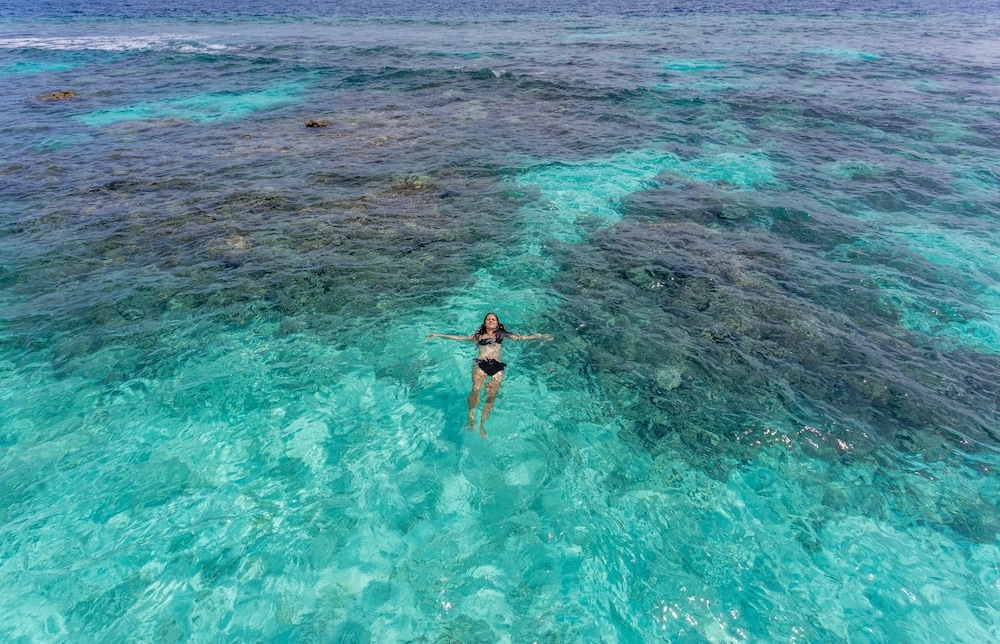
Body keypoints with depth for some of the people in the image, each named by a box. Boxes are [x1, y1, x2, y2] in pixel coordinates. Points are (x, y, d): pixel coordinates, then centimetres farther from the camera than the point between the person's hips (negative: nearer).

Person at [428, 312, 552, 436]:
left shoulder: (502, 335, 24)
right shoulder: (478, 336, 25)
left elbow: (521, 337, 18)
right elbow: (458, 338, 25)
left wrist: (541, 336, 8)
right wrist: (439, 335, 22)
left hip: (497, 365, 0)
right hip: (481, 363, 0)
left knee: (492, 395, -21)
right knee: (476, 389, -28)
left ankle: (482, 424, -16)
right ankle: (471, 419, -20)